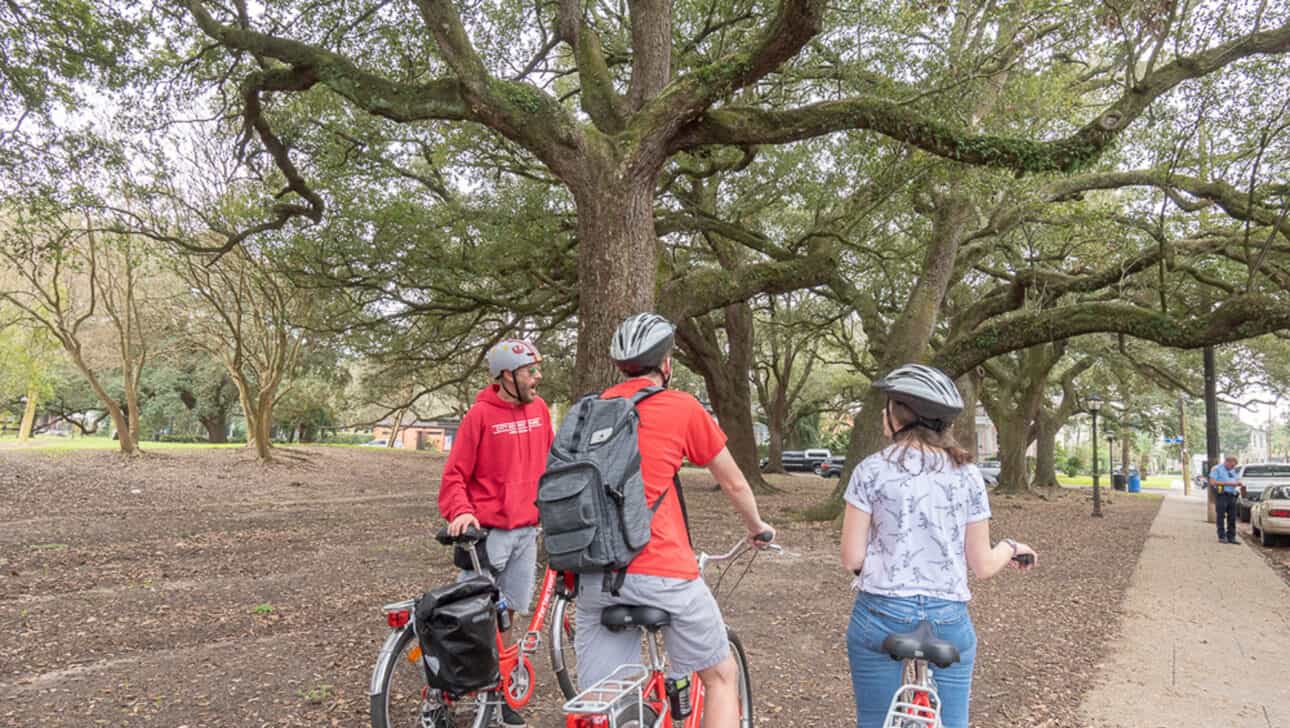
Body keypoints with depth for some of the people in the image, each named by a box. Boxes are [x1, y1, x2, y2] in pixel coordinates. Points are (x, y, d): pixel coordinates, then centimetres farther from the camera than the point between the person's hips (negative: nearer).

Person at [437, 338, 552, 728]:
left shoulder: (539, 409, 4)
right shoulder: (480, 414, -11)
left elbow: (550, 463, 14)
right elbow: (455, 474, -9)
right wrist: (461, 512, -23)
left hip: (526, 530, 5)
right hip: (488, 531, -5)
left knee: (509, 614, 13)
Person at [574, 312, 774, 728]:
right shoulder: (682, 407, 0)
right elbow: (734, 484, 11)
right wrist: (757, 528, 30)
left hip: (593, 577, 5)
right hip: (660, 571, -4)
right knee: (721, 676, 17)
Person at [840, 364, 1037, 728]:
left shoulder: (872, 469, -8)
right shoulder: (967, 475, 0)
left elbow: (851, 559, -9)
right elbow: (982, 566, 2)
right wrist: (1010, 547, 23)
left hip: (880, 616, -2)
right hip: (948, 620, 2)